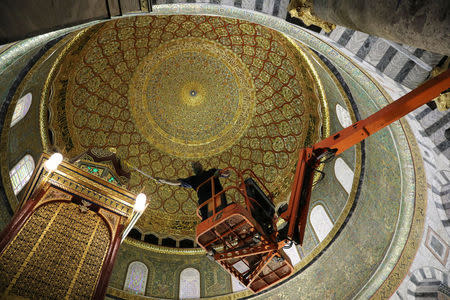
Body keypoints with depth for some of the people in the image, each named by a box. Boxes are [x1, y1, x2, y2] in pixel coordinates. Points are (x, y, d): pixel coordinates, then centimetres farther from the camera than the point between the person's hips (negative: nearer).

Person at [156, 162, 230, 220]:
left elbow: (227, 174, 20)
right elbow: (176, 182, 25)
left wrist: (220, 172, -2)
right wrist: (162, 180, 16)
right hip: (205, 201, 1)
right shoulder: (193, 179, 29)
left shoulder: (212, 172, 26)